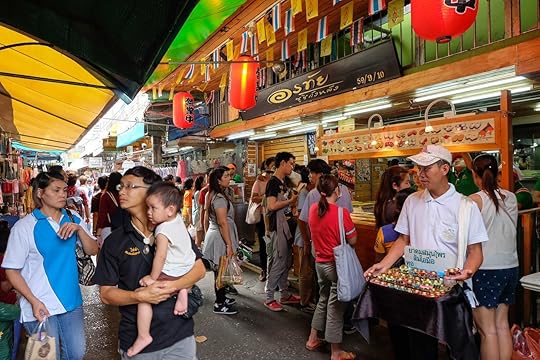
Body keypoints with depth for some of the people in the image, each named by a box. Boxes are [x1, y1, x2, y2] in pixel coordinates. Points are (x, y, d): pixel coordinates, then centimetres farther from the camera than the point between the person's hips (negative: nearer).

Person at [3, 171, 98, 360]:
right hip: (41, 307, -4)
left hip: (72, 303, 4)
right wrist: (34, 301, -17)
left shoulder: (73, 219, 3)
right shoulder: (24, 226, -10)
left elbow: (93, 250, 0)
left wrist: (79, 229, -17)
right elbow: (12, 271, -7)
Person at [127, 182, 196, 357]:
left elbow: (161, 257, -25)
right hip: (186, 269, 8)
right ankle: (182, 292, 21)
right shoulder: (178, 219, 1)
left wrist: (153, 278, -16)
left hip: (170, 275, -8)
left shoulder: (163, 230, -21)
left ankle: (143, 336, 0)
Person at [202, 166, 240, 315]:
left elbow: (206, 218, 19)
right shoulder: (220, 198, -20)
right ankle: (219, 305, 11)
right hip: (220, 237, -10)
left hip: (213, 234, 10)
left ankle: (221, 298, 31)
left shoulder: (211, 195, 11)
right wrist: (229, 245, -22)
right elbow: (223, 222, -23)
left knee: (219, 270, 18)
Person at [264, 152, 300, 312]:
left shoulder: (283, 182, 14)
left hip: (285, 226, 10)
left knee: (287, 261, 16)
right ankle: (269, 298, 10)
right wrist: (290, 201, -15)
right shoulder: (273, 182, -14)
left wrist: (296, 196, 5)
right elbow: (271, 206, -25)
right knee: (278, 262, -3)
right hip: (277, 227, -10)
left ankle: (285, 295, 28)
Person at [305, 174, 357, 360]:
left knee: (323, 299, 24)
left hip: (320, 262, 6)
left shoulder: (313, 209, -3)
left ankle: (313, 339, 36)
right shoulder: (341, 212, -20)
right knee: (335, 306, 7)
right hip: (337, 264, -6)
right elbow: (353, 241, -13)